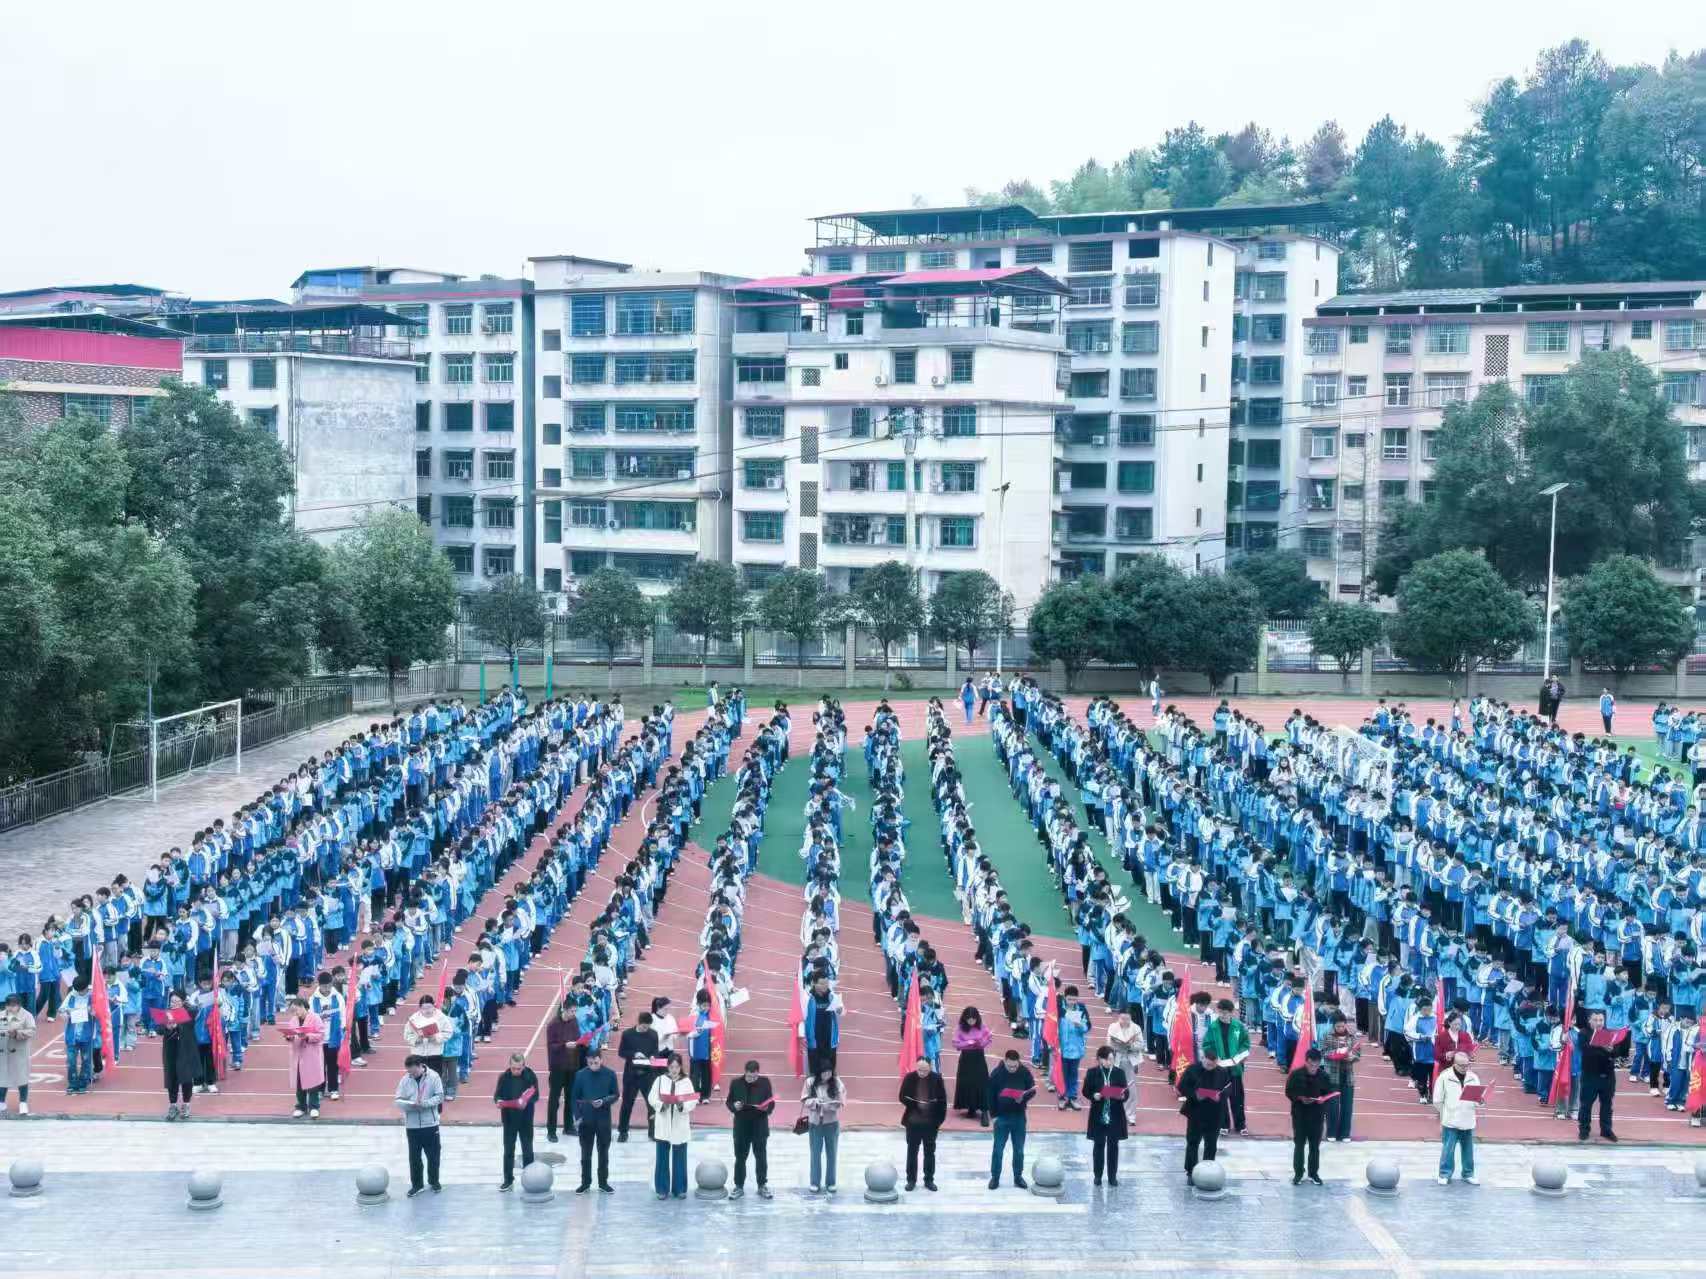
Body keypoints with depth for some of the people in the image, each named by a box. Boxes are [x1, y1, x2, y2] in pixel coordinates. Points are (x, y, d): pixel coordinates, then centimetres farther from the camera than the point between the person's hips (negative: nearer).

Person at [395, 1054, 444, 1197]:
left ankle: (434, 1181, 28)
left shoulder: (433, 1077, -8)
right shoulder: (405, 1079, -3)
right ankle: (416, 1184, 21)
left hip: (430, 1124, -1)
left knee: (433, 1155, 10)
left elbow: (439, 1097, -9)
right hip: (412, 1125, 1)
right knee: (414, 1157, 8)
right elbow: (398, 1100, -4)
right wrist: (410, 1105, -24)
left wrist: (425, 1103, -24)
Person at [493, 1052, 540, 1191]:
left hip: (526, 1119, -1)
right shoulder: (504, 1077, -7)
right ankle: (508, 1179, 18)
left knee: (527, 1150, 8)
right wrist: (498, 1102, -24)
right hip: (509, 1119, 1)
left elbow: (535, 1096, -7)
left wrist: (526, 1101, -27)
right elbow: (497, 1095, -2)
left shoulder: (531, 1076, -10)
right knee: (508, 1150, 8)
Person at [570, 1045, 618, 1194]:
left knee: (603, 1152, 10)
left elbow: (615, 1095, 0)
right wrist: (577, 1117, -11)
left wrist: (604, 1101, -19)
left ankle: (603, 1182, 22)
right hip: (585, 1119, 0)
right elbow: (574, 1097, -2)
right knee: (585, 1153, 9)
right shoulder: (580, 1074, -7)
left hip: (603, 1119, 0)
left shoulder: (610, 1074, -7)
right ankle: (585, 1182, 20)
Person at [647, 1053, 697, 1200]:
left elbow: (693, 1101, -5)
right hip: (662, 1126, 0)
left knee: (680, 1159, 6)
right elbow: (651, 1098, -4)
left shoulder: (686, 1081, 0)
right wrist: (661, 1105, -21)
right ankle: (662, 1189, 12)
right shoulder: (660, 1080, 0)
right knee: (662, 1158, 4)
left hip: (680, 1126, 0)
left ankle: (680, 1189, 15)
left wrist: (683, 1105, -23)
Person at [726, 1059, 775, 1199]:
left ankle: (762, 1186, 21)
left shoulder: (765, 1082, -5)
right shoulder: (736, 1083, -4)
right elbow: (729, 1102, 3)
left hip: (760, 1126, 0)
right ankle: (739, 1186, 19)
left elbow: (771, 1103, -1)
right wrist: (734, 1106, -19)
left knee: (761, 1157, 8)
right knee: (740, 1157, 8)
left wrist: (766, 1107, -22)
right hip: (741, 1126, 0)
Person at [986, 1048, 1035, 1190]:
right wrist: (994, 1114, -8)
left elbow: (1033, 1090, -1)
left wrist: (1023, 1097, -22)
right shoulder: (996, 1074, -13)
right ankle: (995, 1177, 16)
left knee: (1019, 1150, 11)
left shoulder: (1025, 1073, -9)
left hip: (1019, 1117, 2)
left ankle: (1018, 1177, 24)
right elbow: (990, 1095, -6)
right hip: (1002, 1117, -2)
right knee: (998, 1149, 5)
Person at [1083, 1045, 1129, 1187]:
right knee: (1098, 1145, 7)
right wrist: (1094, 1096, -20)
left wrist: (1123, 1096, -22)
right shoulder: (1092, 1072, -2)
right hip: (1098, 1115, -1)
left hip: (1115, 1116, 1)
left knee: (1113, 1145, 6)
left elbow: (1127, 1093, 0)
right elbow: (1086, 1091, -1)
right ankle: (1097, 1175, 17)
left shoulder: (1120, 1073, 1)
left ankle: (1112, 1176, 14)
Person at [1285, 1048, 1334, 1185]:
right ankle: (1298, 1173, 13)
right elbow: (1289, 1092, -5)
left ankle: (1314, 1173, 21)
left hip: (1317, 1116, 2)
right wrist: (1299, 1098, -22)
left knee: (1315, 1146, 9)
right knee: (1299, 1145, 4)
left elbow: (1329, 1094, 5)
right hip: (1299, 1115, -2)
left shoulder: (1324, 1076, -4)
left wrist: (1323, 1099, -17)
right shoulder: (1296, 1074, -10)